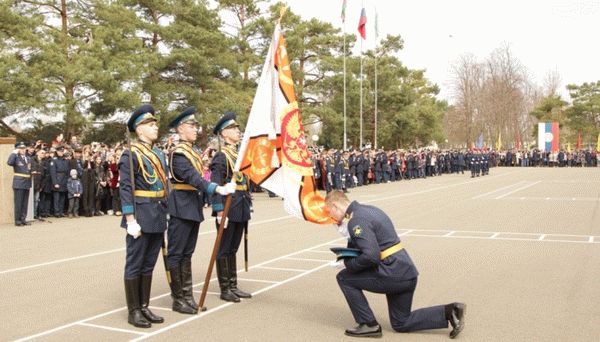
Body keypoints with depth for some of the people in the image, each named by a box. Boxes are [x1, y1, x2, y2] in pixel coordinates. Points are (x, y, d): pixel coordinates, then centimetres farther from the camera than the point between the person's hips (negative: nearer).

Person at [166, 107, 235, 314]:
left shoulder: (194, 152, 15)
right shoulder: (178, 153, -13)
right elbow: (192, 177, -27)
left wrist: (203, 202, 13)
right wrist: (218, 189, -37)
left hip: (194, 207, 9)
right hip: (181, 207, -9)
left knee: (187, 253, 13)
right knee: (176, 254, 1)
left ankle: (187, 296, 20)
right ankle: (178, 299, 9)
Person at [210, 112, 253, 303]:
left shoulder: (240, 154, 14)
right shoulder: (221, 156, -11)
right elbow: (215, 185, -17)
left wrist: (248, 204, 14)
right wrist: (220, 211, -21)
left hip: (241, 207, 8)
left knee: (233, 248, 15)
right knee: (224, 249, 3)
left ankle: (233, 286, 24)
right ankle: (224, 289, 13)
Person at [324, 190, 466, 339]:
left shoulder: (357, 220, -16)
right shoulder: (369, 209, 14)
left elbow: (371, 257, -25)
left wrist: (348, 263, -8)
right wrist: (346, 230, 9)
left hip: (393, 274, -10)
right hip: (406, 271, 10)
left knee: (344, 278, 2)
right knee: (401, 324, 21)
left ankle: (369, 325, 7)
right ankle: (449, 311, 12)